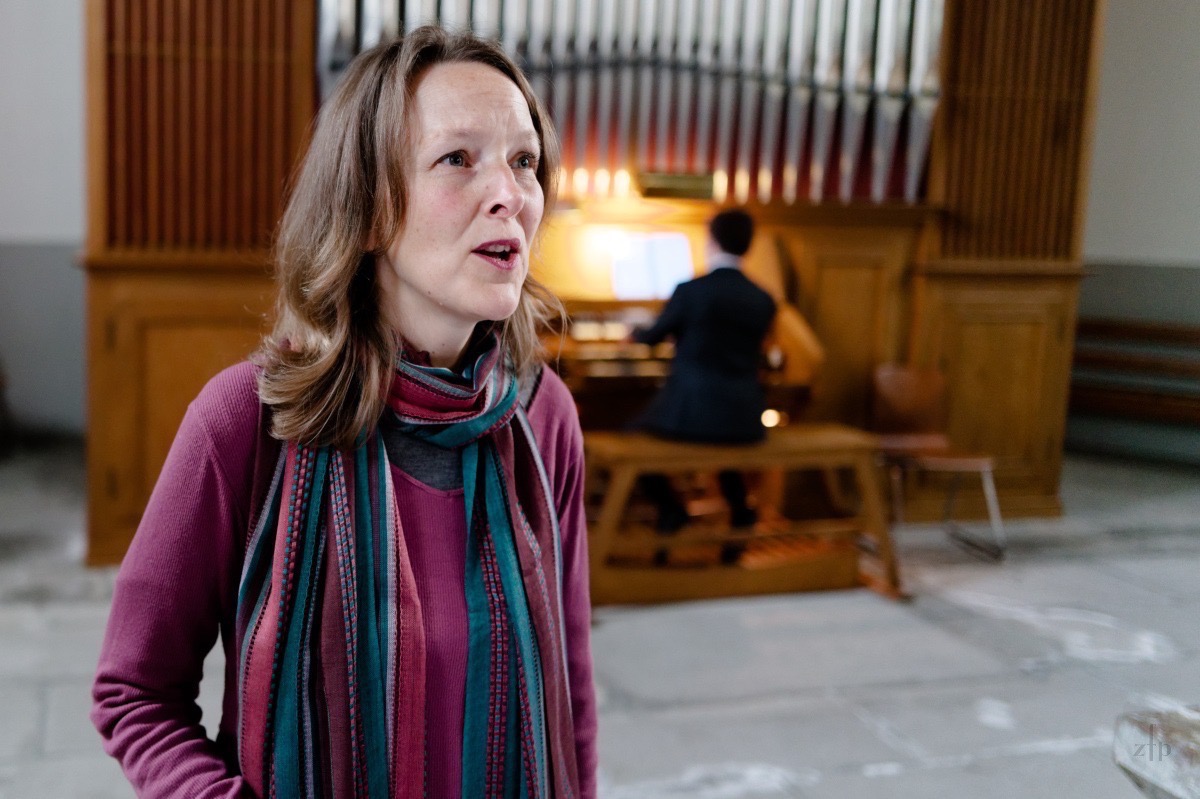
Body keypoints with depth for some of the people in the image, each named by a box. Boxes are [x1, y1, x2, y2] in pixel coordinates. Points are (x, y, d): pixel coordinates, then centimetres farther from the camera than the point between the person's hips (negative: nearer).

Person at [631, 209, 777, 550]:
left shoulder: (691, 291, -10)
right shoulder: (764, 301, 3)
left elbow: (653, 336, 6)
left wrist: (636, 334, 31)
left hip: (691, 413, -5)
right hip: (744, 421, 5)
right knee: (726, 433, 38)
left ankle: (671, 509, 6)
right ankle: (739, 513, 26)